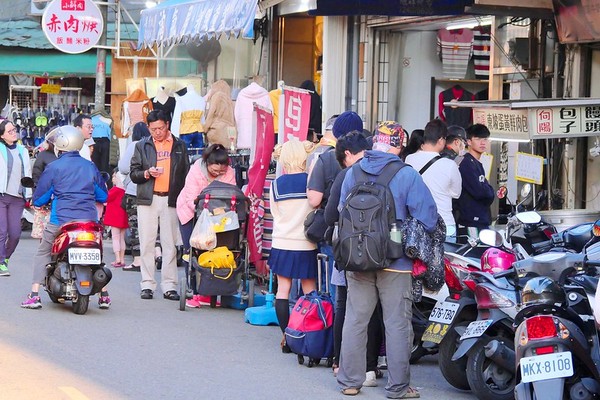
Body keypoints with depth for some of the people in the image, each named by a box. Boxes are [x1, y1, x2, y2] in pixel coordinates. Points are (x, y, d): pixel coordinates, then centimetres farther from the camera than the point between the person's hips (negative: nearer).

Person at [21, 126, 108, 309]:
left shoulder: (53, 168, -3)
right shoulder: (90, 167, 8)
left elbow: (38, 199, 1)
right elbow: (103, 196, 17)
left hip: (61, 221, -3)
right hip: (89, 220, 3)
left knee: (42, 253, 12)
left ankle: (34, 295, 1)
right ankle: (104, 294, 15)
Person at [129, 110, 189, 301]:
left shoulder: (180, 146, 11)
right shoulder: (142, 146, 11)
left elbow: (186, 173, 12)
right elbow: (133, 173, 9)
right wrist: (147, 173, -11)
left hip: (171, 199, 0)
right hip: (148, 199, 0)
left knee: (170, 244, -1)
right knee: (147, 243, 0)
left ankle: (169, 286, 2)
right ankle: (147, 285, 4)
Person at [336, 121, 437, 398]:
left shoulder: (353, 174, 1)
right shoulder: (407, 176, -12)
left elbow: (342, 212, 11)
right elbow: (428, 218, -13)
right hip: (396, 262, -4)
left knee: (355, 320, 11)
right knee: (397, 324, 3)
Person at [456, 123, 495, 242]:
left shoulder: (477, 165, 21)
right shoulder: (467, 164, -10)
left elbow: (488, 194, 23)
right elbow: (478, 191, -20)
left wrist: (486, 190, 2)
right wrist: (490, 191, -1)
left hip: (482, 222, 10)